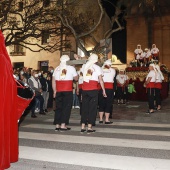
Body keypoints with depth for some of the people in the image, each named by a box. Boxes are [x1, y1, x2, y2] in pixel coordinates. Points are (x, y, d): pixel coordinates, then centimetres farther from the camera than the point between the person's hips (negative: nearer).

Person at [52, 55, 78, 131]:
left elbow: (53, 81, 11)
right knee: (66, 107, 1)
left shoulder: (56, 69, 11)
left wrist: (54, 91, 16)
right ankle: (63, 125, -2)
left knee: (58, 107, 9)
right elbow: (76, 78, 7)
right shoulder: (71, 68, -1)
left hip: (58, 91, 4)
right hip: (68, 91, -4)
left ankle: (57, 125, 12)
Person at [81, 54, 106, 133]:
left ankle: (83, 127, 12)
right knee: (92, 108, 2)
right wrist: (103, 90, 1)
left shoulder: (84, 66, 8)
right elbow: (101, 80, -4)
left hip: (84, 89, 4)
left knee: (84, 107, 10)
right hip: (93, 89, -4)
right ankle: (89, 127, 3)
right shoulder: (97, 67, -2)